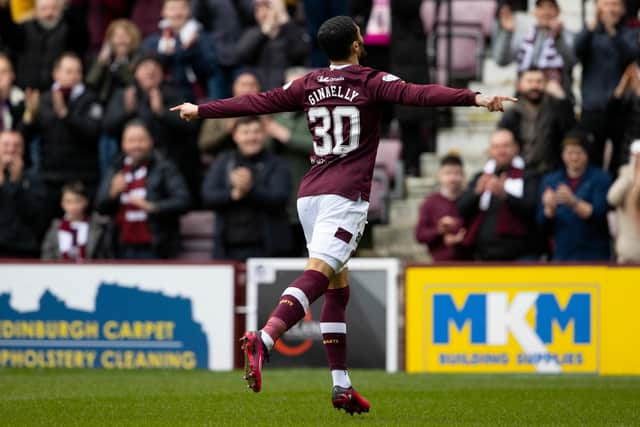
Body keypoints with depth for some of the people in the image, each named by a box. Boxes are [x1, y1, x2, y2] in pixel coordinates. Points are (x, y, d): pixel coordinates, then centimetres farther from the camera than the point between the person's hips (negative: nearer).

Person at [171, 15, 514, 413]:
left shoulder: (308, 85, 13)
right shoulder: (372, 82, -1)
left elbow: (255, 103, 17)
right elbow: (418, 94, -16)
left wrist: (199, 110, 30)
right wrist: (475, 98, -24)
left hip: (309, 194, 6)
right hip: (346, 194, -6)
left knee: (338, 287, 12)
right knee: (317, 274, -18)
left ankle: (341, 384, 11)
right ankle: (264, 339, -41)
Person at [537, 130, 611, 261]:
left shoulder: (600, 178, 1)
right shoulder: (550, 180, 11)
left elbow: (599, 215, -11)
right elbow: (542, 222, 6)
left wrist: (573, 202, -27)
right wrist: (549, 208, -17)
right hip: (562, 254, 3)